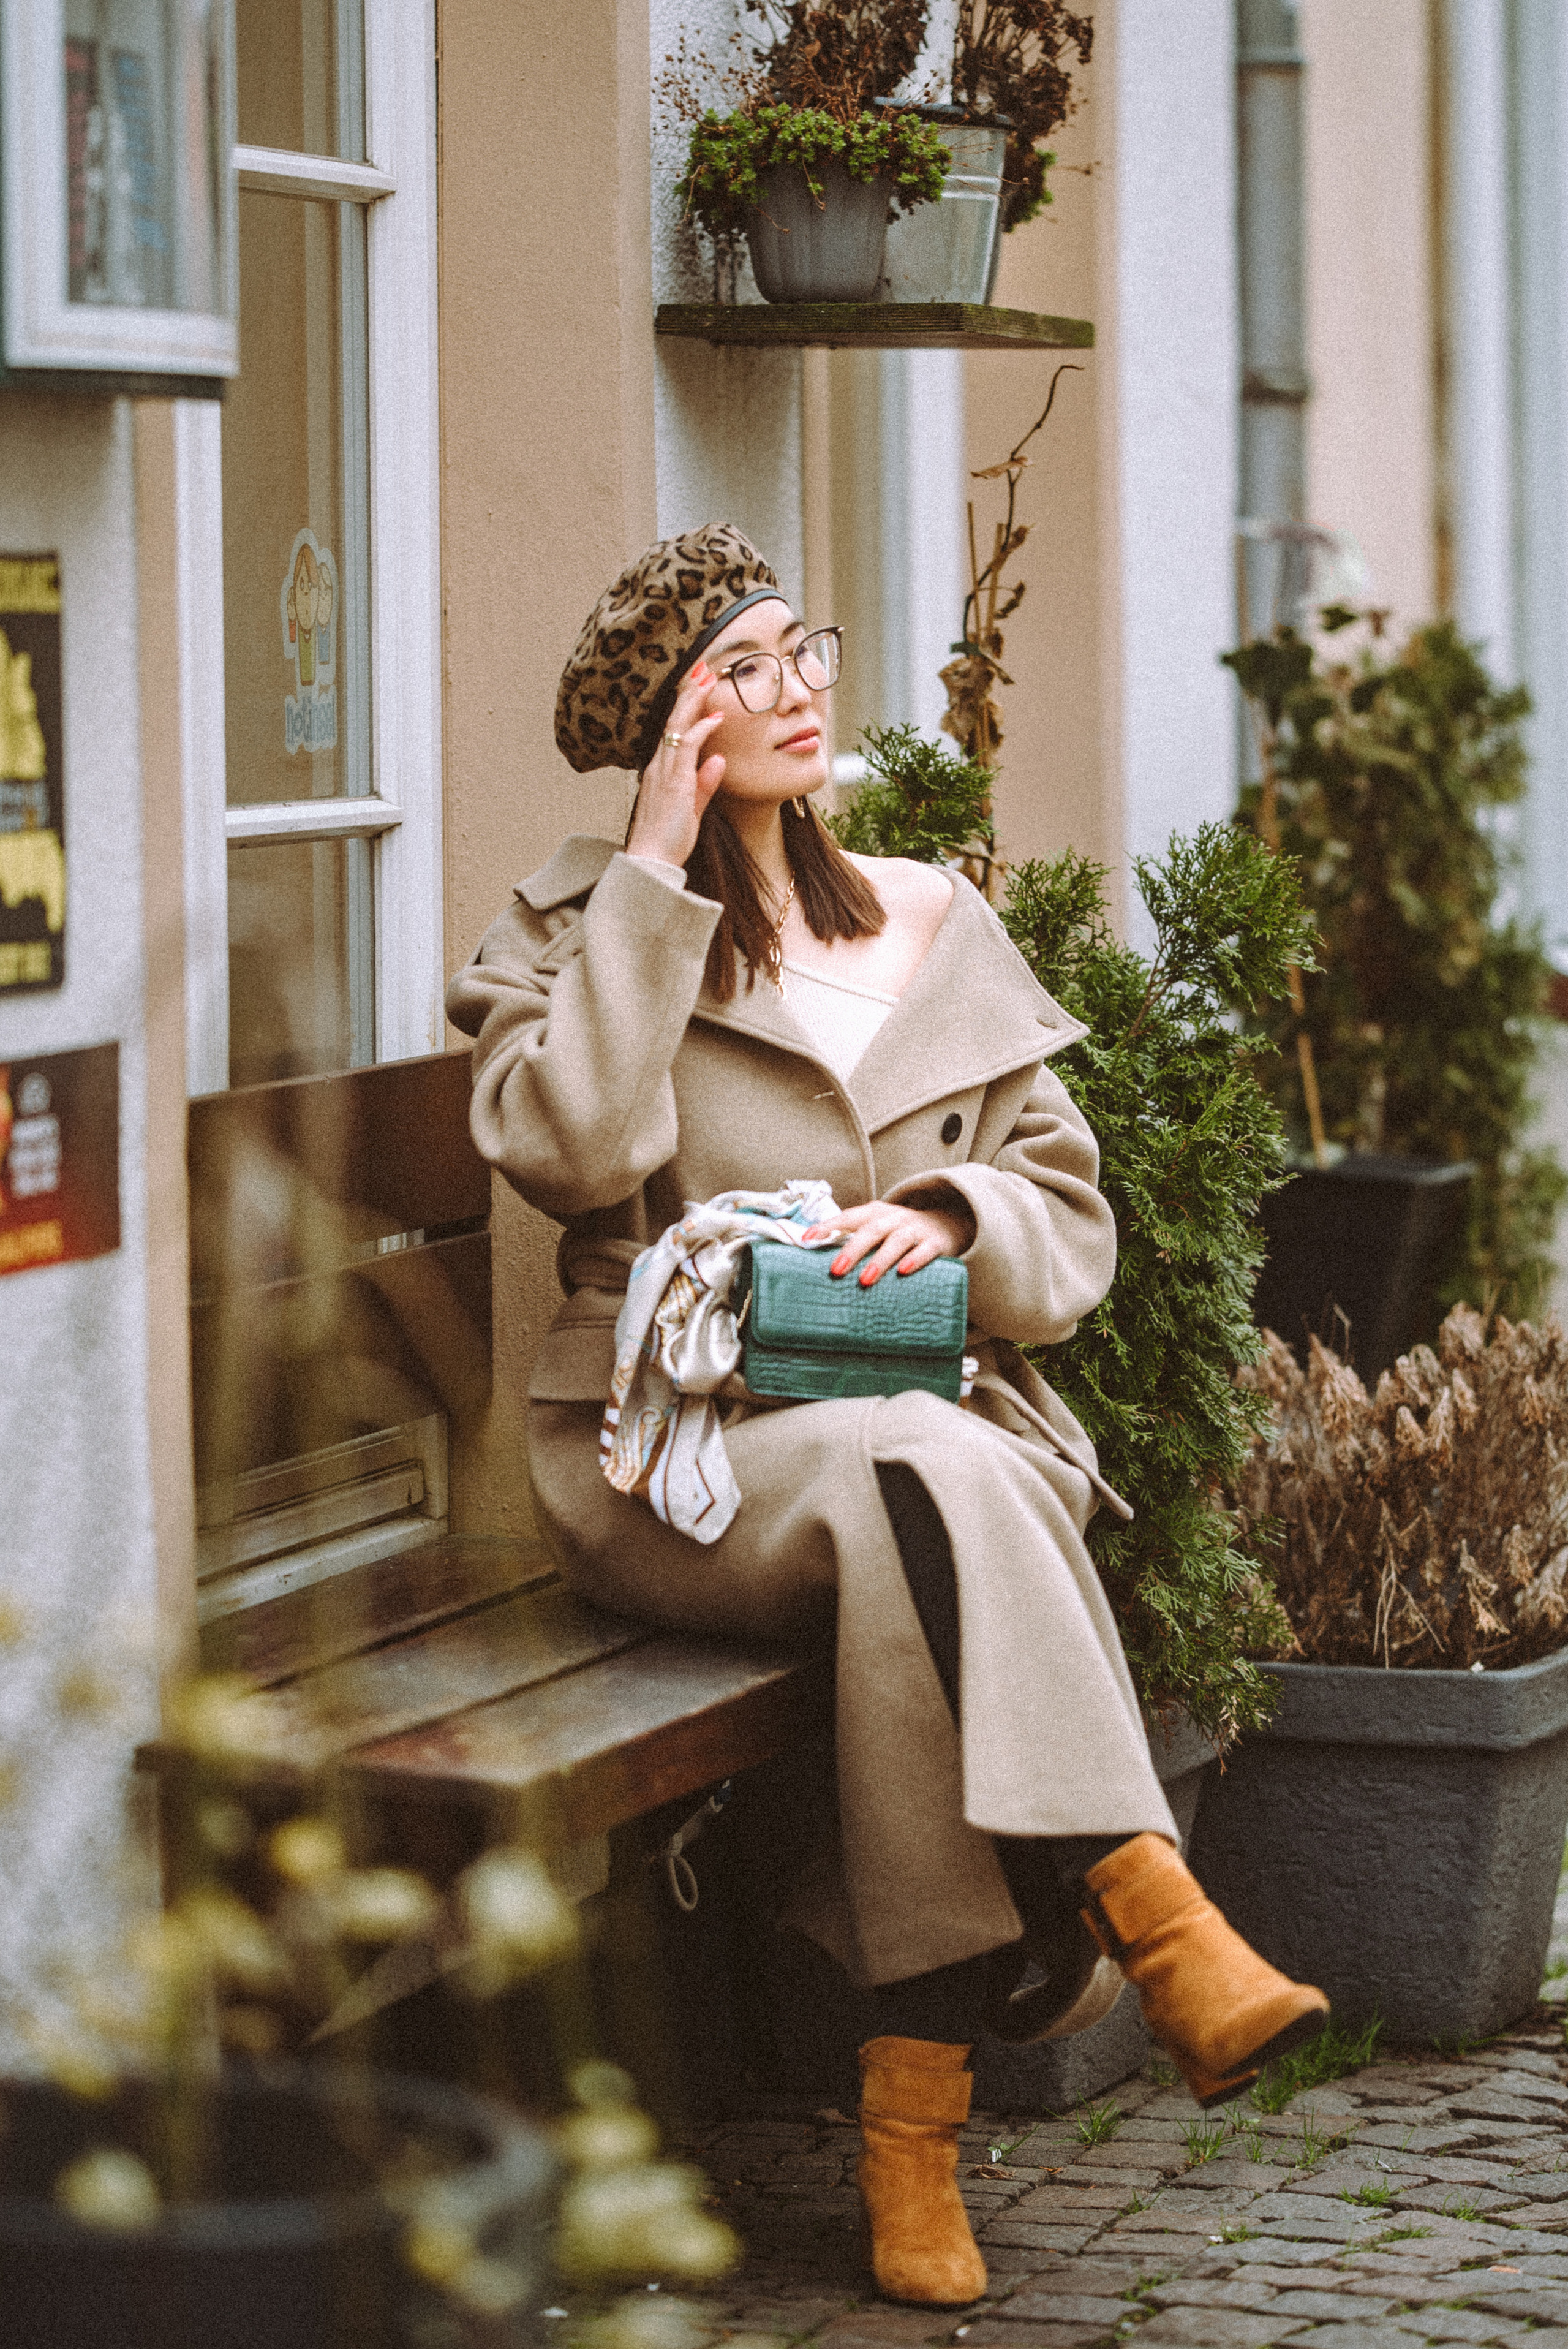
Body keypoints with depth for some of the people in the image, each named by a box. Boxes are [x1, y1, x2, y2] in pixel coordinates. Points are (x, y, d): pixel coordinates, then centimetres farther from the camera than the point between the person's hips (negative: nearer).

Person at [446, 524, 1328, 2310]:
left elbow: (1071, 1232, 14)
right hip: (673, 1452, -2)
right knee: (929, 1480, -36)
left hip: (929, 1422, 3)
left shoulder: (934, 929, 17)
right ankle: (1154, 1922, -42)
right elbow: (573, 1150, -14)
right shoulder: (573, 930, 8)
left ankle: (914, 2110, -33)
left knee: (923, 1569, -35)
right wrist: (656, 871, -9)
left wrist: (953, 1218, -10)